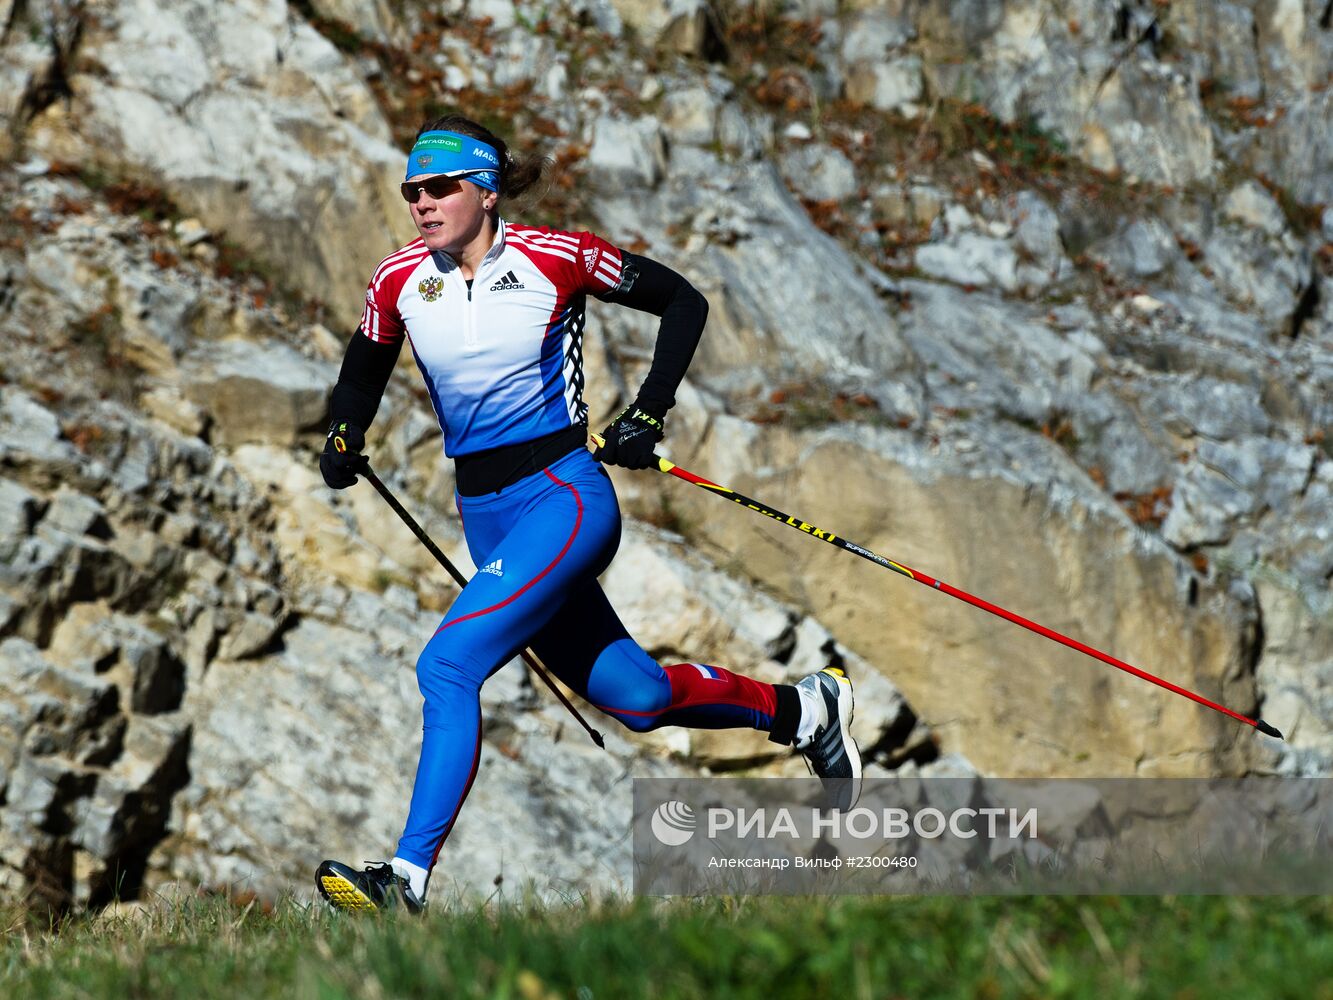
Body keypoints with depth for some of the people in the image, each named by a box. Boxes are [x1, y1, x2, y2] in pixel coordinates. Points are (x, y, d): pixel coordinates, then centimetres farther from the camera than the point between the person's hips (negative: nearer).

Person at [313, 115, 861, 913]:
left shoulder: (554, 259, -11)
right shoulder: (400, 281, 1)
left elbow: (683, 302, -1)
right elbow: (364, 371, 18)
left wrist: (649, 414, -9)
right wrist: (345, 435, -3)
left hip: (565, 495, -5)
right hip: (485, 514, 6)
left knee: (448, 664, -23)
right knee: (634, 696, 13)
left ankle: (410, 877, -23)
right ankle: (802, 710, 38)